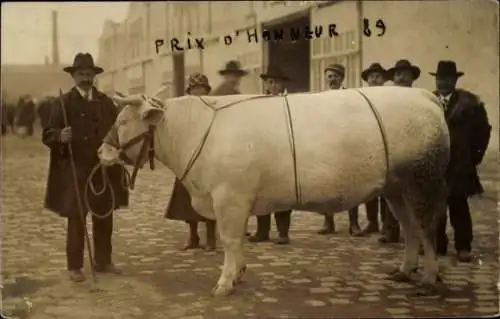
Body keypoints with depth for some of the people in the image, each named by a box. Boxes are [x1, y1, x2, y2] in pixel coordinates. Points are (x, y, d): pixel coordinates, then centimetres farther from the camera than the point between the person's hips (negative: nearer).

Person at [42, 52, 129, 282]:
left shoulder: (106, 102, 11)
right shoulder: (63, 103, -2)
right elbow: (47, 135, -7)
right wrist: (60, 137, -27)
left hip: (104, 170, 4)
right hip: (75, 171, -4)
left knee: (104, 217, 11)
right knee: (76, 219, 1)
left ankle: (103, 261, 24)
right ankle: (74, 267, 10)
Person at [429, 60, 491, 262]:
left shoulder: (470, 101, -1)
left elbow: (483, 129, 3)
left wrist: (475, 155, 0)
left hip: (458, 164, -2)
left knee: (458, 206, 1)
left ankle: (463, 247, 8)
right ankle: (437, 244, 16)